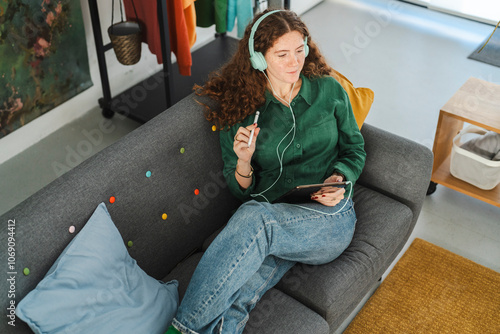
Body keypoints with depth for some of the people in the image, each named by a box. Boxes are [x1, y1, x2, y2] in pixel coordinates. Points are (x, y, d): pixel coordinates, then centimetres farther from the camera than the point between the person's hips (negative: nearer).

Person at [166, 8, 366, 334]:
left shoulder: (329, 91, 8)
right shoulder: (239, 108, 7)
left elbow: (355, 149, 17)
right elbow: (241, 190, 11)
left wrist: (340, 178, -5)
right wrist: (243, 161, -13)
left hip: (329, 218, -1)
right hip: (271, 229, 2)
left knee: (254, 217, -35)